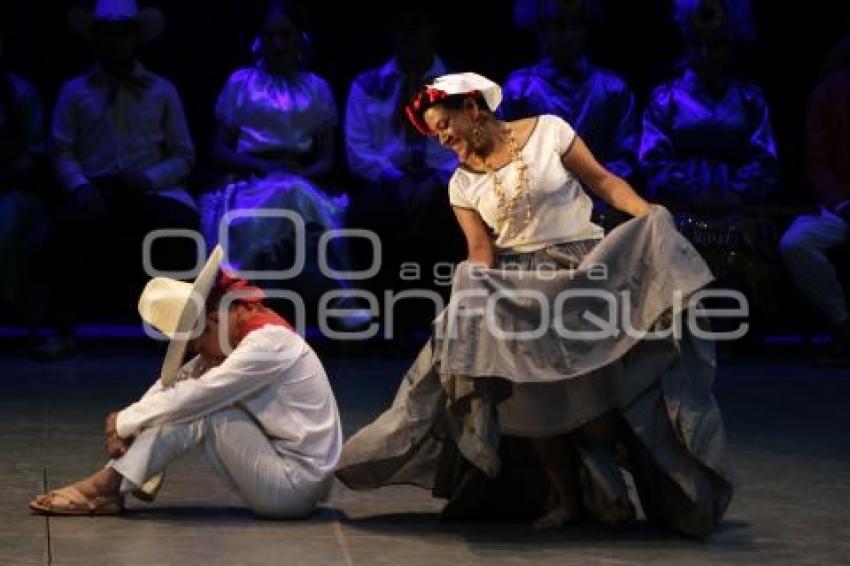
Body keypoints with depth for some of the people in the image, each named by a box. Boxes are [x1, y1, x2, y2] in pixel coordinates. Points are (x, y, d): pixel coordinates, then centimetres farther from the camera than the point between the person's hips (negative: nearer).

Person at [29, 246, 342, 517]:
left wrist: (125, 422, -11)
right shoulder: (238, 339, 10)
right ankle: (113, 482, -4)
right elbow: (174, 381, 7)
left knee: (201, 410, -16)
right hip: (288, 479, 9)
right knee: (189, 410, 2)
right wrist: (126, 426, -8)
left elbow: (194, 396, -22)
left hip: (294, 487, -9)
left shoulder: (267, 342, -19)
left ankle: (109, 485, -10)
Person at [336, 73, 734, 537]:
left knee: (594, 382, -17)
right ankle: (564, 495, 5)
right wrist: (472, 299, -15)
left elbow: (602, 181, -2)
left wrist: (651, 218, -16)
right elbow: (481, 251, 2)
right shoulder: (462, 184, 8)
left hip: (584, 268, -3)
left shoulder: (547, 132, -2)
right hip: (521, 287, 3)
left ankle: (601, 480, 7)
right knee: (530, 393, -11)